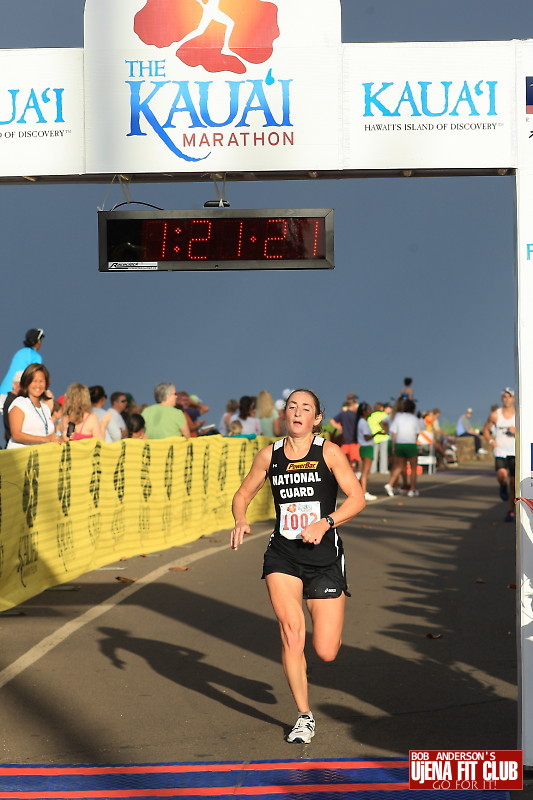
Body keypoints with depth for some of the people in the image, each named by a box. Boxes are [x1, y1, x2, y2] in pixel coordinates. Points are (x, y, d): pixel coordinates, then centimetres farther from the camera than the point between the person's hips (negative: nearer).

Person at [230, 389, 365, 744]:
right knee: (291, 634, -13)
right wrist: (240, 521, -8)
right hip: (283, 557, 2)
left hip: (325, 558, -2)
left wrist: (325, 523, -23)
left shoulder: (329, 452, -5)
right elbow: (243, 494, 13)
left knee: (326, 652, -3)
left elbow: (357, 498, -9)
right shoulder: (270, 455, 4)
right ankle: (305, 717, 5)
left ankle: (331, 627, 37)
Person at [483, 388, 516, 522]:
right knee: (502, 475, -27)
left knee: (513, 483, 2)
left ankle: (511, 512, 15)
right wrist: (490, 440, -6)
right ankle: (503, 487, 9)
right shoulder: (495, 415, 2)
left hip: (515, 453, 1)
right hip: (500, 452, -1)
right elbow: (486, 430, 13)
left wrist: (516, 432, -14)